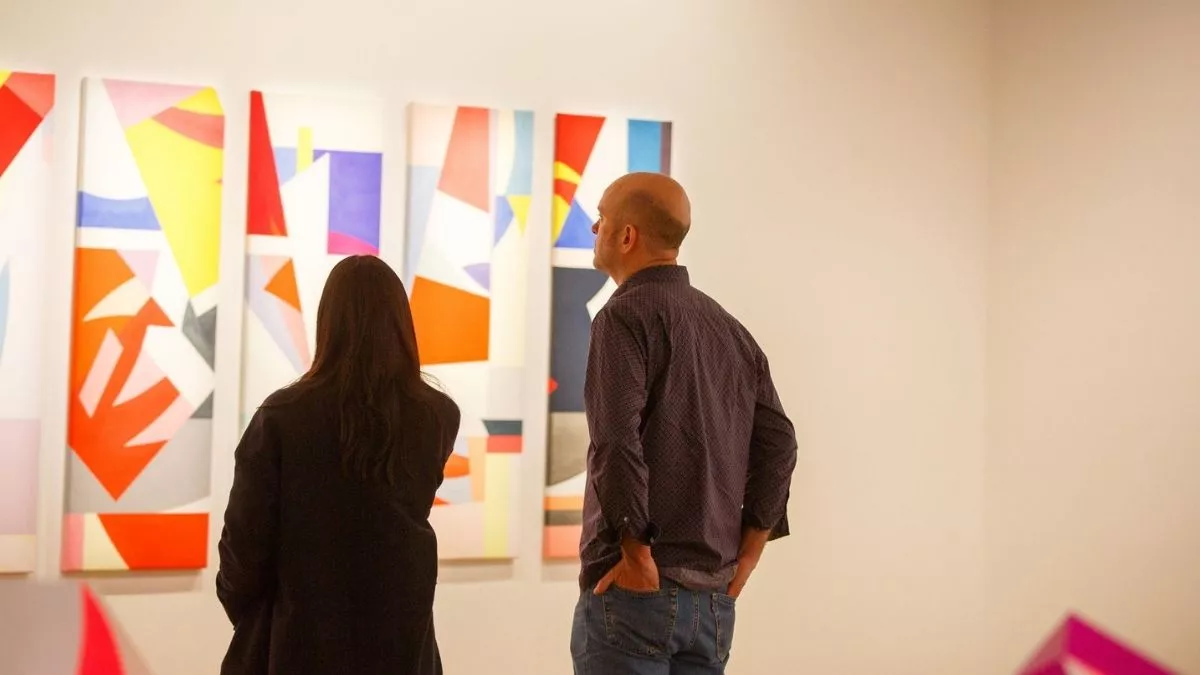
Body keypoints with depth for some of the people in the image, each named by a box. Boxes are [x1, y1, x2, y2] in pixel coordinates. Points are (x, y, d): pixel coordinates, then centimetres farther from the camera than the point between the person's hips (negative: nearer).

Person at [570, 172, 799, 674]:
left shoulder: (626, 315, -9)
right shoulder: (729, 328, 12)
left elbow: (616, 439, -21)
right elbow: (778, 443, 9)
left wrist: (637, 552, -15)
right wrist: (747, 551, 9)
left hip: (635, 591, -7)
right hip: (714, 597, 7)